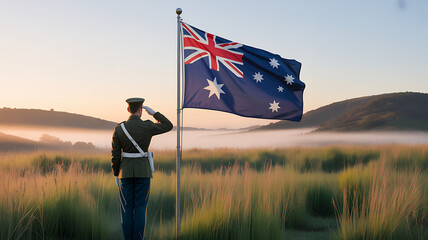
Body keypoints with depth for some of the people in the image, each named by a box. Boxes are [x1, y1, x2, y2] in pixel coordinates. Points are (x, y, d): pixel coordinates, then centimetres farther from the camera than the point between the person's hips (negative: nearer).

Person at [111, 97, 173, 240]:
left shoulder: (119, 129, -5)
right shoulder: (148, 127, -9)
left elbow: (115, 155, -2)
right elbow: (168, 126, 7)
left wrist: (116, 175, 8)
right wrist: (153, 113, 8)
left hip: (125, 171, 1)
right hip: (143, 171, -1)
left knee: (126, 209, 7)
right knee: (140, 208, 4)